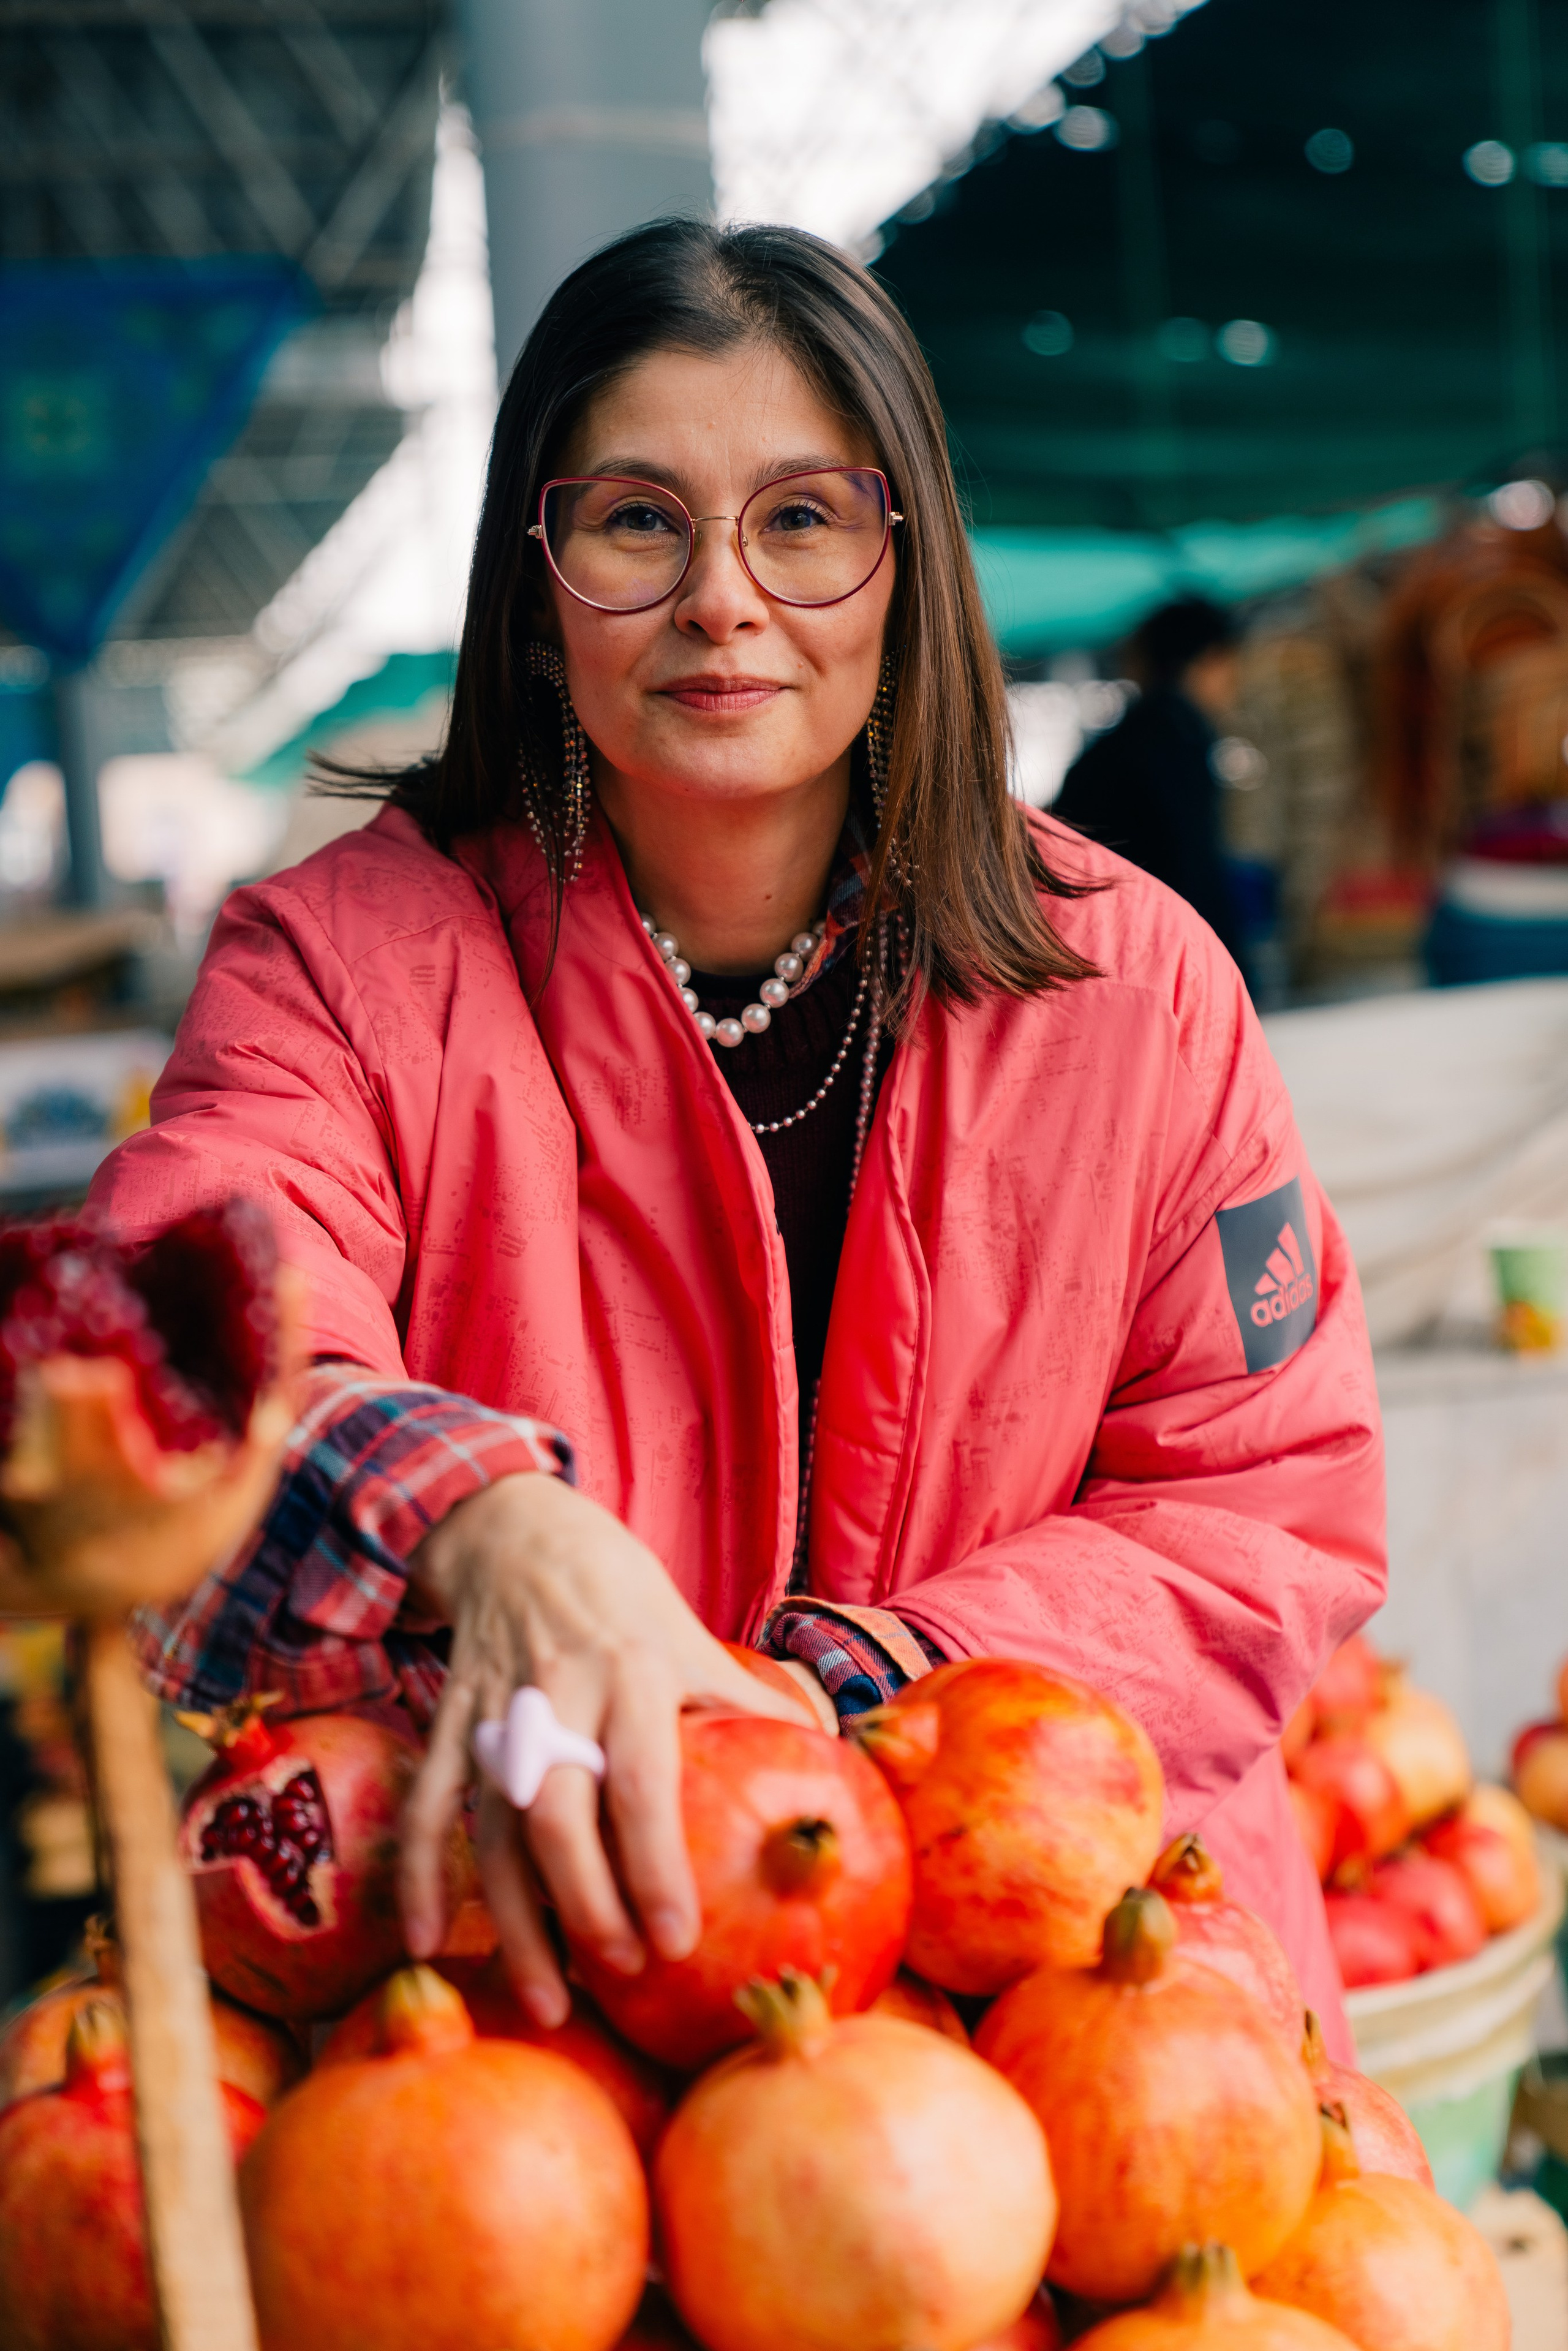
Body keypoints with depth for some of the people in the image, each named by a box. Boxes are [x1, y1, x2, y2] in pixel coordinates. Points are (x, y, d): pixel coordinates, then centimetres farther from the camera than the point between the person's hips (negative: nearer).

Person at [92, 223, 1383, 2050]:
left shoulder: (1129, 978, 3)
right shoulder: (340, 961, -1)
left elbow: (1278, 1504, 3)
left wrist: (853, 1695, -12)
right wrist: (471, 1521, -41)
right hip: (510, 1943, -1)